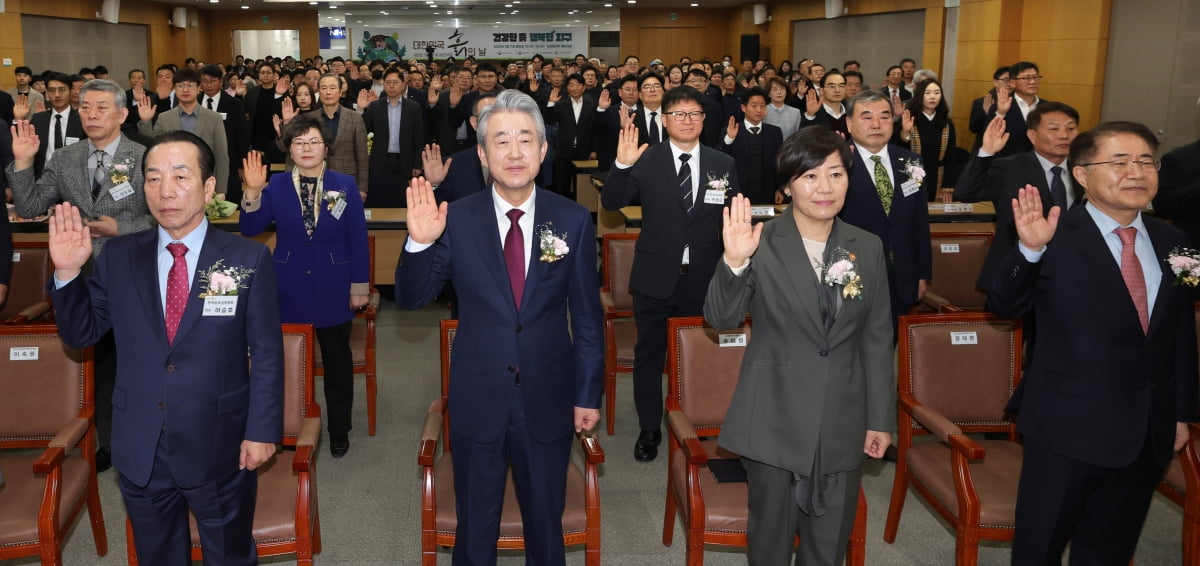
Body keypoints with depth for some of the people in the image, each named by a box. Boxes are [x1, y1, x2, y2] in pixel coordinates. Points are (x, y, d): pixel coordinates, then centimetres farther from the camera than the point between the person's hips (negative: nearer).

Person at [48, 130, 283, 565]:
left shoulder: (249, 259, -8)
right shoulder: (118, 257, -1)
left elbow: (267, 353, -7)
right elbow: (80, 334, 4)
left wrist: (262, 430, -9)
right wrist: (68, 273, -11)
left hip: (220, 447, -2)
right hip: (139, 448, 3)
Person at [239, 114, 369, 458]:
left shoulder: (345, 185, -4)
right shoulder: (277, 185, -2)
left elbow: (358, 239, -3)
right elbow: (250, 229, -8)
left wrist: (360, 286, -3)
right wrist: (253, 191, -23)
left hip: (333, 290, -1)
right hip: (289, 290, 1)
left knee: (337, 362, 11)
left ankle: (339, 431, 27)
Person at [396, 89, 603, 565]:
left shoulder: (573, 221, -6)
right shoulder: (457, 220, -8)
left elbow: (587, 316, -1)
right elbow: (410, 298, -4)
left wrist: (589, 394, 2)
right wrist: (420, 242, -22)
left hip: (549, 400, 0)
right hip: (478, 399, 0)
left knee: (546, 526, 19)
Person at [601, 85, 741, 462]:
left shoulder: (723, 165, 2)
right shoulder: (646, 161, -5)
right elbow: (611, 203, -12)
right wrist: (622, 165, -29)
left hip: (704, 280, 1)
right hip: (655, 278, -1)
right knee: (649, 356, 11)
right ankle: (649, 429, 28)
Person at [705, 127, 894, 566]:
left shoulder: (868, 248, 4)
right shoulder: (761, 244, -8)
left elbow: (877, 339, 7)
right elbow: (721, 319, -13)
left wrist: (881, 417, 9)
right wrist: (734, 262, -31)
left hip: (843, 423, 3)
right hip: (776, 420, -3)